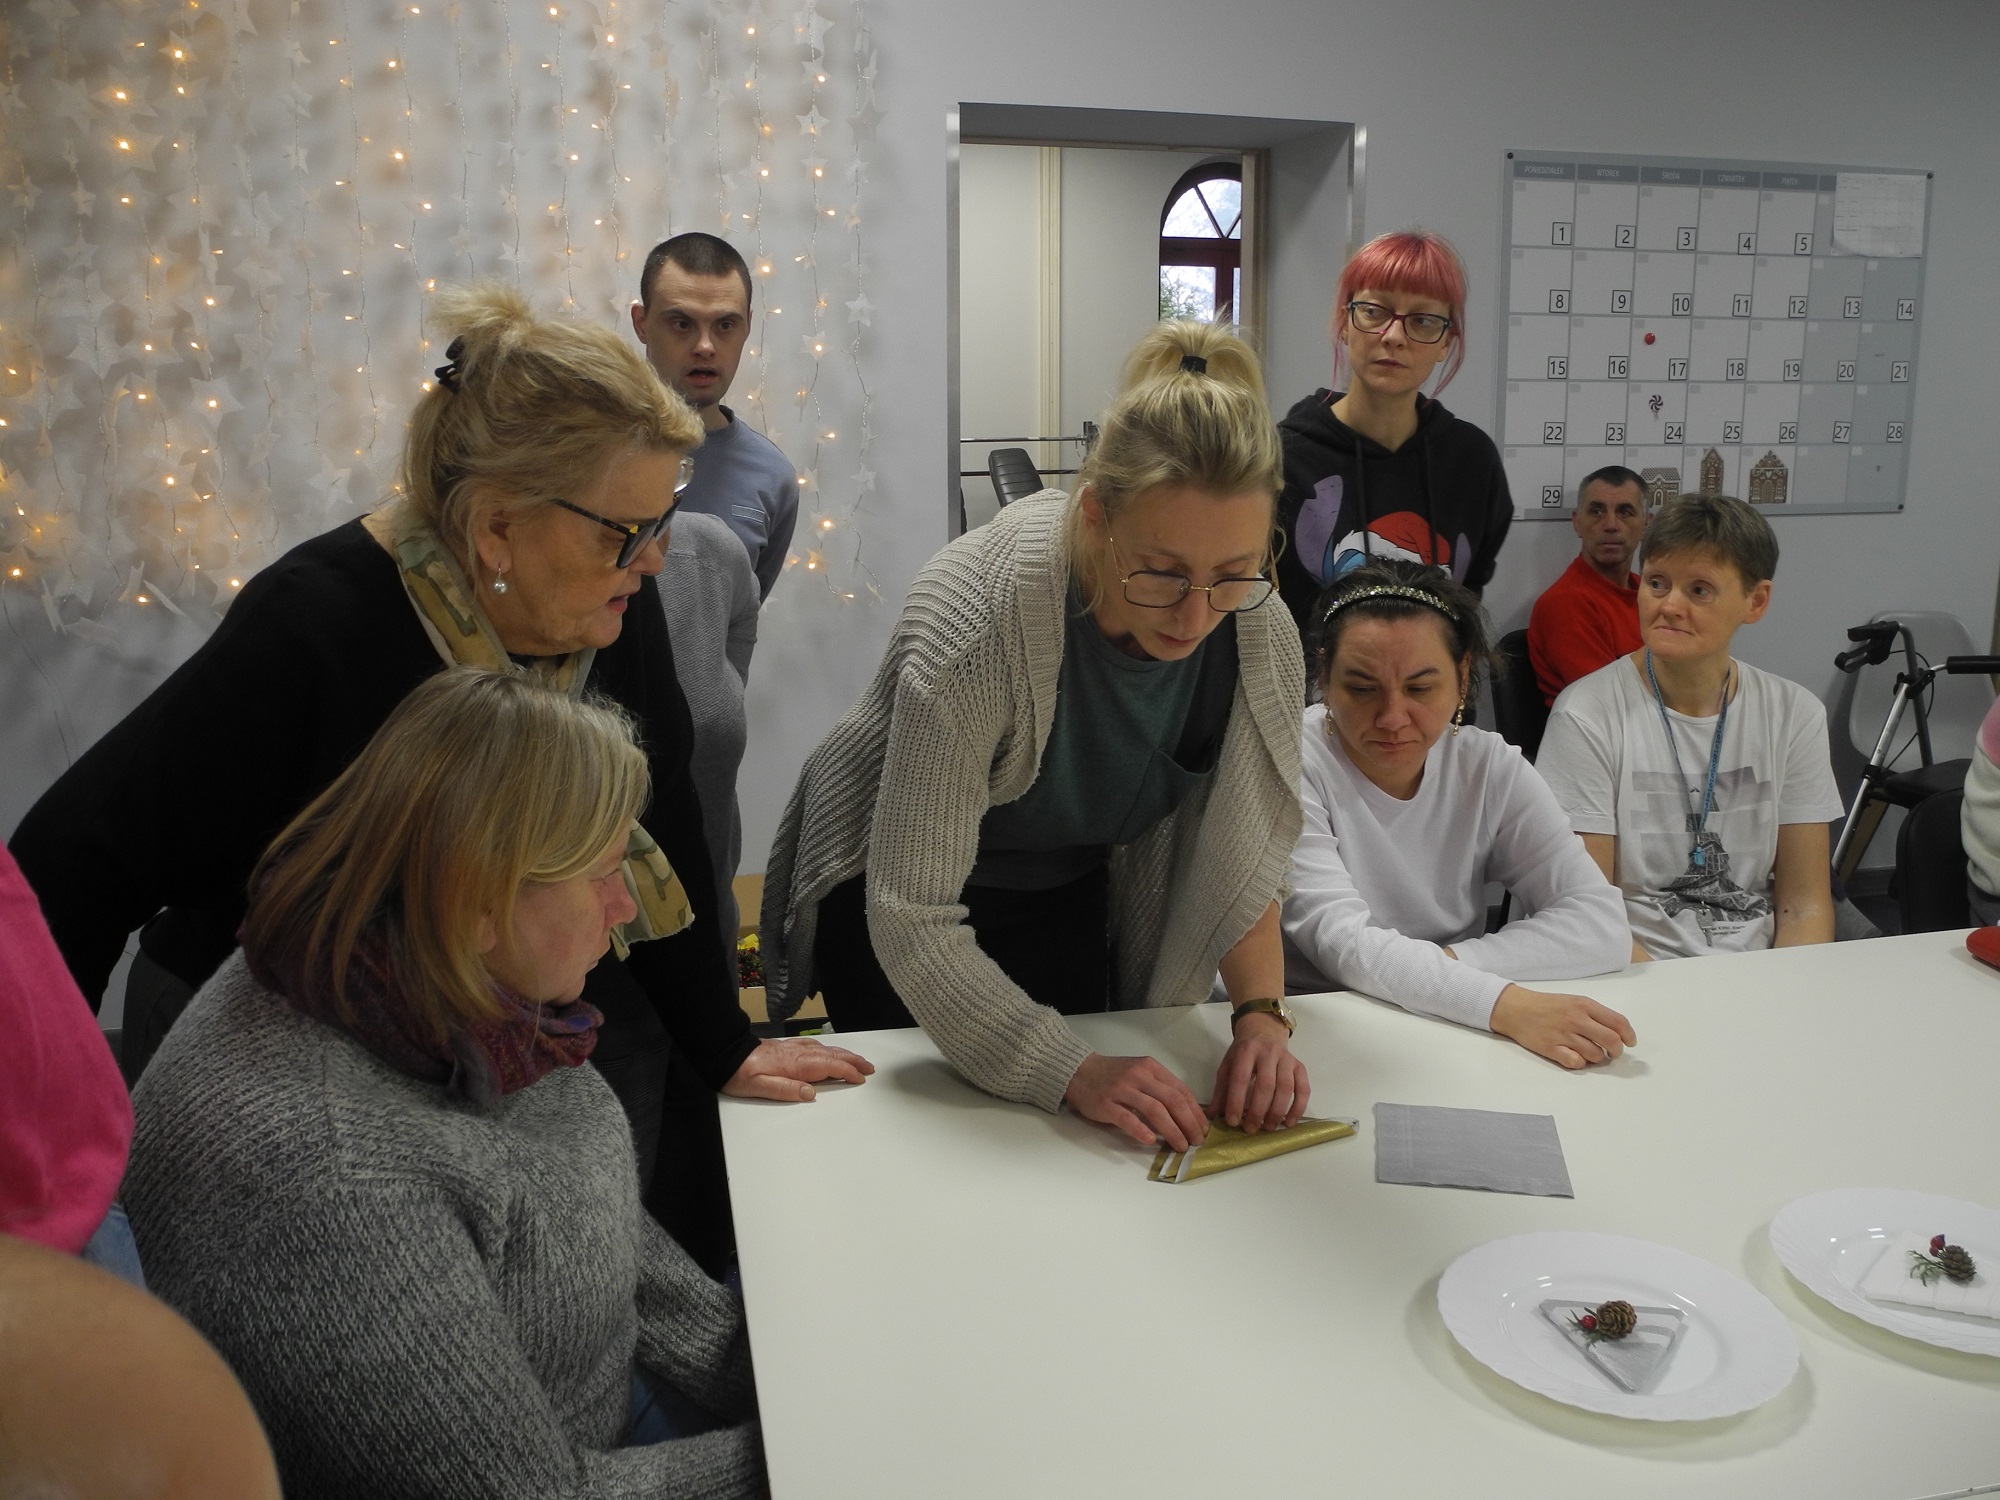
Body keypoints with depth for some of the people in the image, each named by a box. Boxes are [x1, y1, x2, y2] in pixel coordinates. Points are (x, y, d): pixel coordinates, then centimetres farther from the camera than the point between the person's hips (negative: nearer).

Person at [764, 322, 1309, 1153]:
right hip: (894, 894, -4)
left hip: (1073, 895, 5)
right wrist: (1074, 1071, -38)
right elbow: (914, 918, -33)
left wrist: (1261, 1015, -23)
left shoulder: (1262, 636, -20)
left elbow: (1242, 854, -7)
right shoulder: (975, 621, -36)